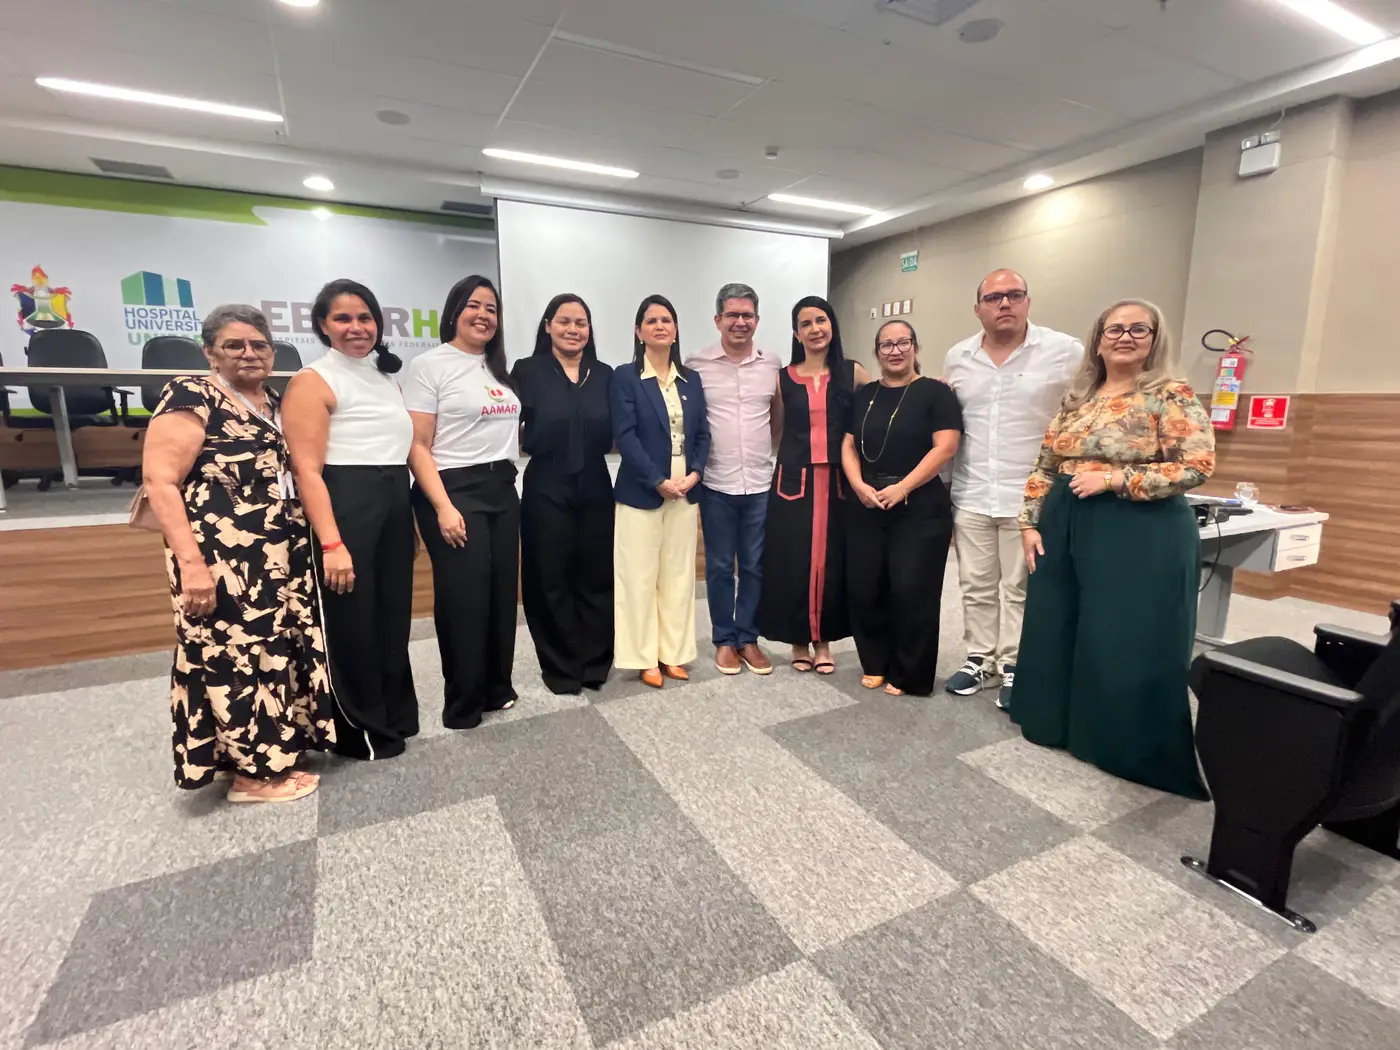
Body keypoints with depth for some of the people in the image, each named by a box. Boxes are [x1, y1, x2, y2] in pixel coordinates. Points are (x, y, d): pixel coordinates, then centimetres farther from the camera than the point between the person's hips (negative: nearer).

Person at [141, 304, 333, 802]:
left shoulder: (273, 402, 14)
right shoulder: (192, 398, -9)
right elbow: (160, 482, -15)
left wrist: (315, 542, 14)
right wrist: (191, 562, -22)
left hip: (282, 557, 8)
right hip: (224, 561, -8)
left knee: (277, 651, 14)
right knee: (235, 654, 2)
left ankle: (272, 753, 29)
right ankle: (251, 770, 17)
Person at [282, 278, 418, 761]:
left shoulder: (387, 376, 15)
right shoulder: (313, 381, -7)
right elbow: (306, 469, -15)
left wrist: (412, 515, 17)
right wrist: (331, 543, -22)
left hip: (395, 504, 7)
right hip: (345, 506, -7)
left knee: (393, 617, 16)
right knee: (351, 622, 4)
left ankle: (393, 716, 33)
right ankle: (359, 731, 21)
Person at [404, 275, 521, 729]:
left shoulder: (498, 368, 15)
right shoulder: (429, 365, -5)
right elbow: (417, 446, -10)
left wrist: (509, 476, 10)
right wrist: (443, 507, -17)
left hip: (503, 491, 6)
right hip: (455, 491, -6)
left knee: (503, 594, 9)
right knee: (464, 599, -2)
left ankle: (497, 687, 26)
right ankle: (463, 703, 15)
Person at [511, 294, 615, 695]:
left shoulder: (604, 374, 8)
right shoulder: (527, 371, -1)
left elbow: (614, 434, 10)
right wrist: (537, 439, -17)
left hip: (595, 487, 3)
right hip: (546, 489, -3)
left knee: (596, 577, 7)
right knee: (551, 579, 4)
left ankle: (595, 662, 22)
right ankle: (561, 667, 19)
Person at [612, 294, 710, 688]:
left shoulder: (691, 380, 11)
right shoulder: (625, 377, -4)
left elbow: (702, 434, 9)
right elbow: (625, 436, -12)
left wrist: (695, 474, -8)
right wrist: (659, 482, -17)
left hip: (685, 492, 5)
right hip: (641, 493, -4)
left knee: (679, 576, 10)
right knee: (640, 578, 2)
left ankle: (674, 654, 22)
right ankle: (645, 658, 15)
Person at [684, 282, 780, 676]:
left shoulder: (773, 365, 5)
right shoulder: (697, 364, -2)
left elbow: (779, 420, 13)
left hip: (761, 483, 2)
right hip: (716, 484, -2)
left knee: (755, 566, 10)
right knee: (719, 566, 9)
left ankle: (748, 638, 25)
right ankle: (724, 640, 24)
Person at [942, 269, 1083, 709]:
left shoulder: (1066, 352, -6)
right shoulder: (957, 358, 6)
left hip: (1032, 496, -3)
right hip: (971, 495, 4)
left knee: (1020, 588, 7)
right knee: (975, 586, 13)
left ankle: (1014, 668, 21)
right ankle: (979, 660, 28)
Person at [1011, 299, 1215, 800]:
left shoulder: (1172, 397, -6)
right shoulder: (1076, 398, 10)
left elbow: (1197, 466, -15)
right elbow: (1045, 467, 11)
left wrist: (1114, 479, -20)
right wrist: (1030, 523, 3)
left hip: (1140, 536, -6)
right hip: (1066, 530, 6)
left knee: (1129, 643, 1)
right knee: (1058, 631, 13)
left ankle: (1135, 748, 20)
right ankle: (1061, 722, 32)